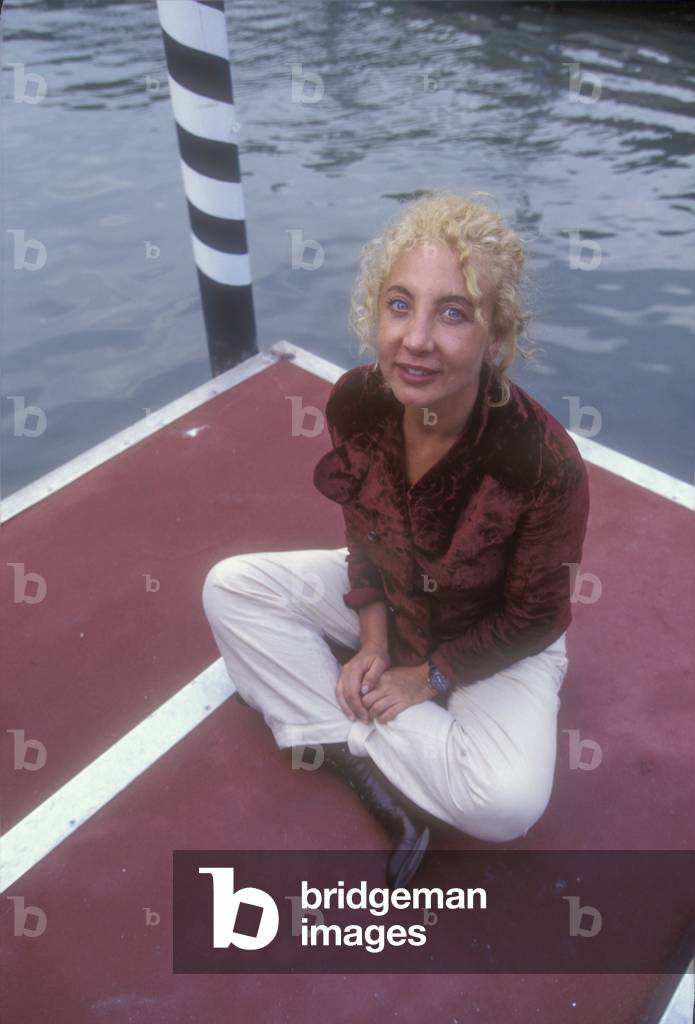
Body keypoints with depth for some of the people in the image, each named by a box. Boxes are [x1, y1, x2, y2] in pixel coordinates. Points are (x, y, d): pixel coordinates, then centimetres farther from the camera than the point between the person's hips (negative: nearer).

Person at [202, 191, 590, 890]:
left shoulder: (544, 462, -34)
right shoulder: (354, 404, -22)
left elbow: (533, 620, -17)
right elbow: (361, 533, -4)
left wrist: (429, 676, -12)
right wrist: (372, 643, -10)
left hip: (498, 643, -4)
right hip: (386, 599, 5)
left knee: (509, 803, -28)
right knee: (231, 586, -7)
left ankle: (347, 741, -3)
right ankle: (373, 760, -11)